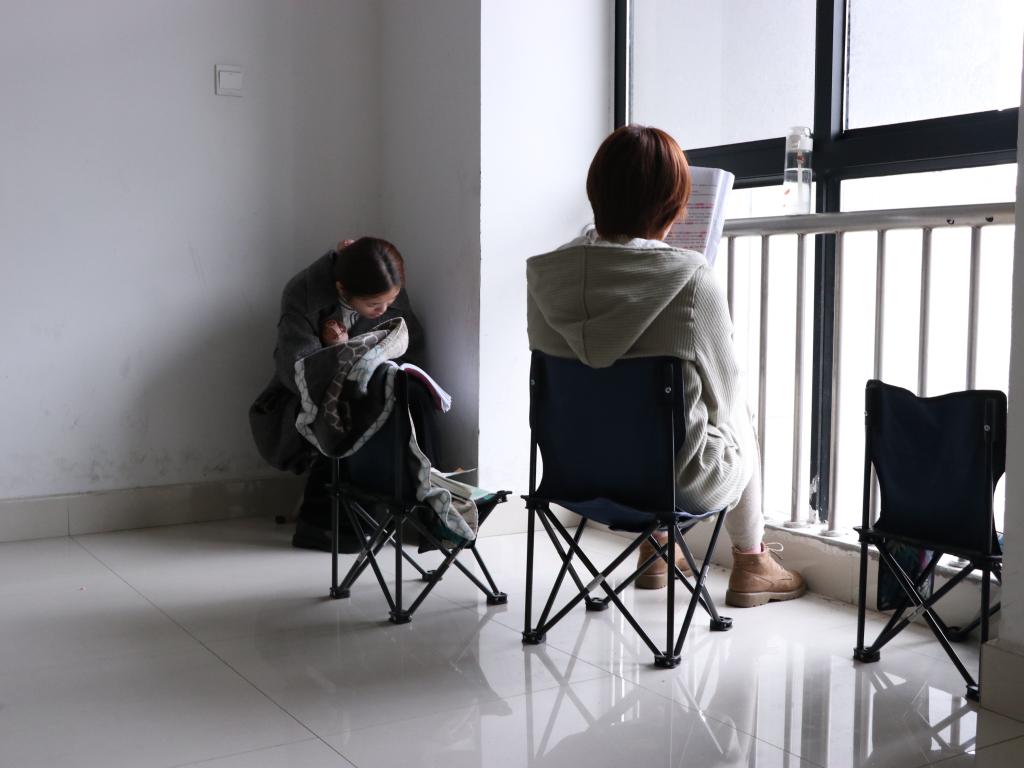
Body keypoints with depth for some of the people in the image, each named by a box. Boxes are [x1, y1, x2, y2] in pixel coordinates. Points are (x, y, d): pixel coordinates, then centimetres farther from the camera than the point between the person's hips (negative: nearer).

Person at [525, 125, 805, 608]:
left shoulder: (543, 274, -11)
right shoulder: (691, 281, -23)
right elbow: (722, 394, -10)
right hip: (677, 482, -4)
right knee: (740, 419, 29)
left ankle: (654, 549, 46)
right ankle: (751, 564, 42)